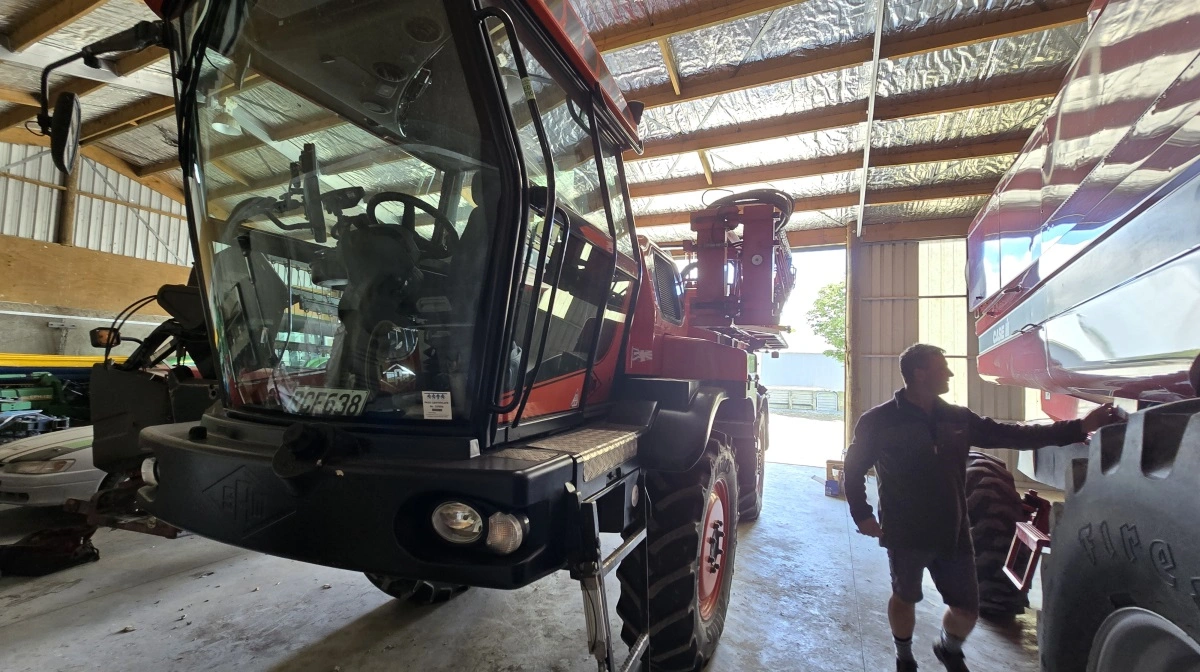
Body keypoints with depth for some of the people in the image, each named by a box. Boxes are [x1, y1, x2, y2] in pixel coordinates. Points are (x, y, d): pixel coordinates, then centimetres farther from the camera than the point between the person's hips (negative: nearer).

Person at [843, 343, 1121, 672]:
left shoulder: (958, 419, 3)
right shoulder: (879, 421, -13)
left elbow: (1012, 434, 4)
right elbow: (855, 468, -6)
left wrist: (1080, 427, -2)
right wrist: (862, 515, -8)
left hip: (953, 534, 4)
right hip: (905, 534, -4)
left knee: (967, 610, 13)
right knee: (905, 598, 15)